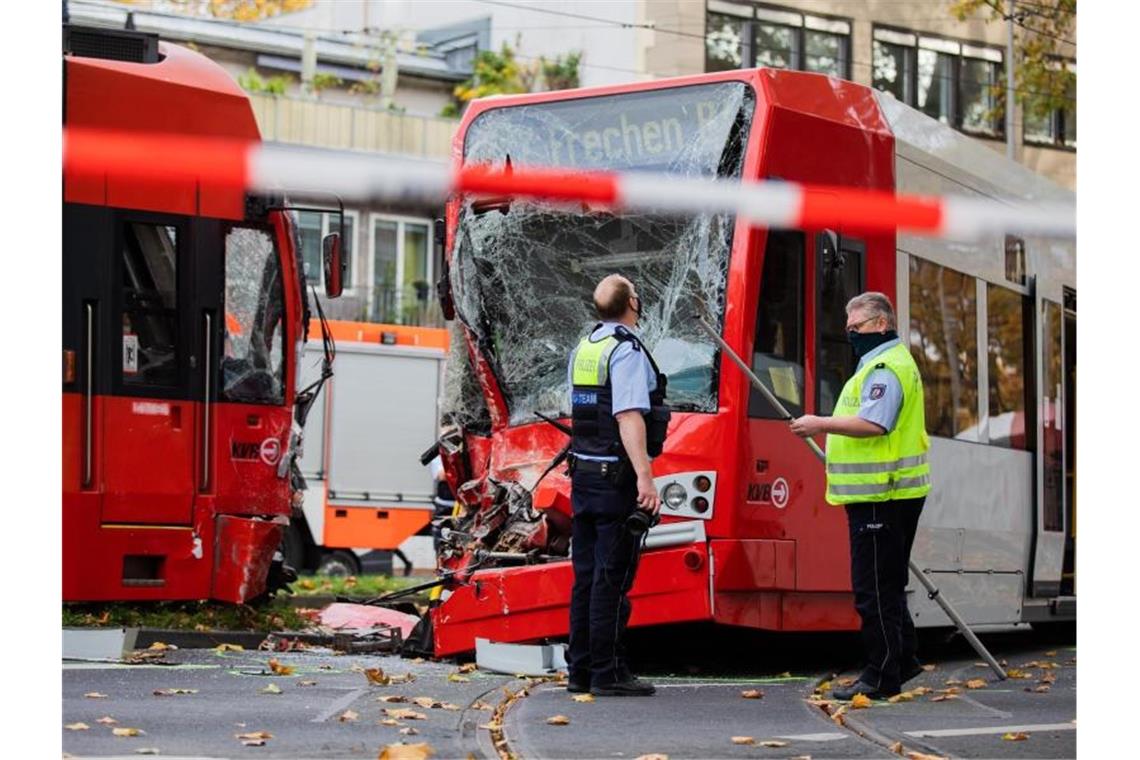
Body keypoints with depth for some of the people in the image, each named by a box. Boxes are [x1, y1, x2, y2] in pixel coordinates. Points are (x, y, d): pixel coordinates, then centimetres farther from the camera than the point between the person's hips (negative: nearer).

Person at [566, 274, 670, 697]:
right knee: (612, 578, -5)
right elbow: (629, 418, -23)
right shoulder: (627, 352, -13)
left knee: (586, 575, 11)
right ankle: (608, 674, -4)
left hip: (583, 473, 8)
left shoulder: (582, 350, 13)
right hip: (617, 478, -8)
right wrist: (644, 476, -28)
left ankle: (580, 670, 15)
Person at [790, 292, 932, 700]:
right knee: (887, 585, 17)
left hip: (881, 496, -11)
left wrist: (821, 424, -23)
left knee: (874, 589, -8)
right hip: (893, 493, 11)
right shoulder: (890, 362, 22)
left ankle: (882, 676, -6)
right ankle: (902, 661, 24)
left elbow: (874, 424, -27)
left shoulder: (885, 367, -14)